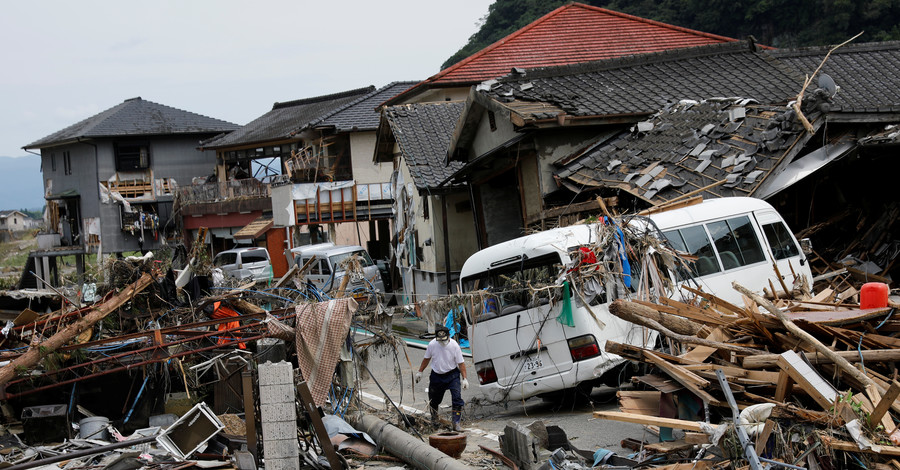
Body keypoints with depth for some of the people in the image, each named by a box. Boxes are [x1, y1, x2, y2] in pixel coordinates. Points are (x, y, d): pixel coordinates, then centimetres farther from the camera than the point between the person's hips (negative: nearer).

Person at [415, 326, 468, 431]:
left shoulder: (454, 345, -16)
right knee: (433, 399, 12)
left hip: (452, 375, -2)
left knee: (457, 398, -17)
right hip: (436, 375, 2)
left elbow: (461, 363, -10)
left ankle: (456, 423, -14)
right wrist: (419, 372, 13)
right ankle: (434, 420, 36)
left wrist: (464, 379, -15)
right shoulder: (432, 344, -10)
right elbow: (426, 359, 8)